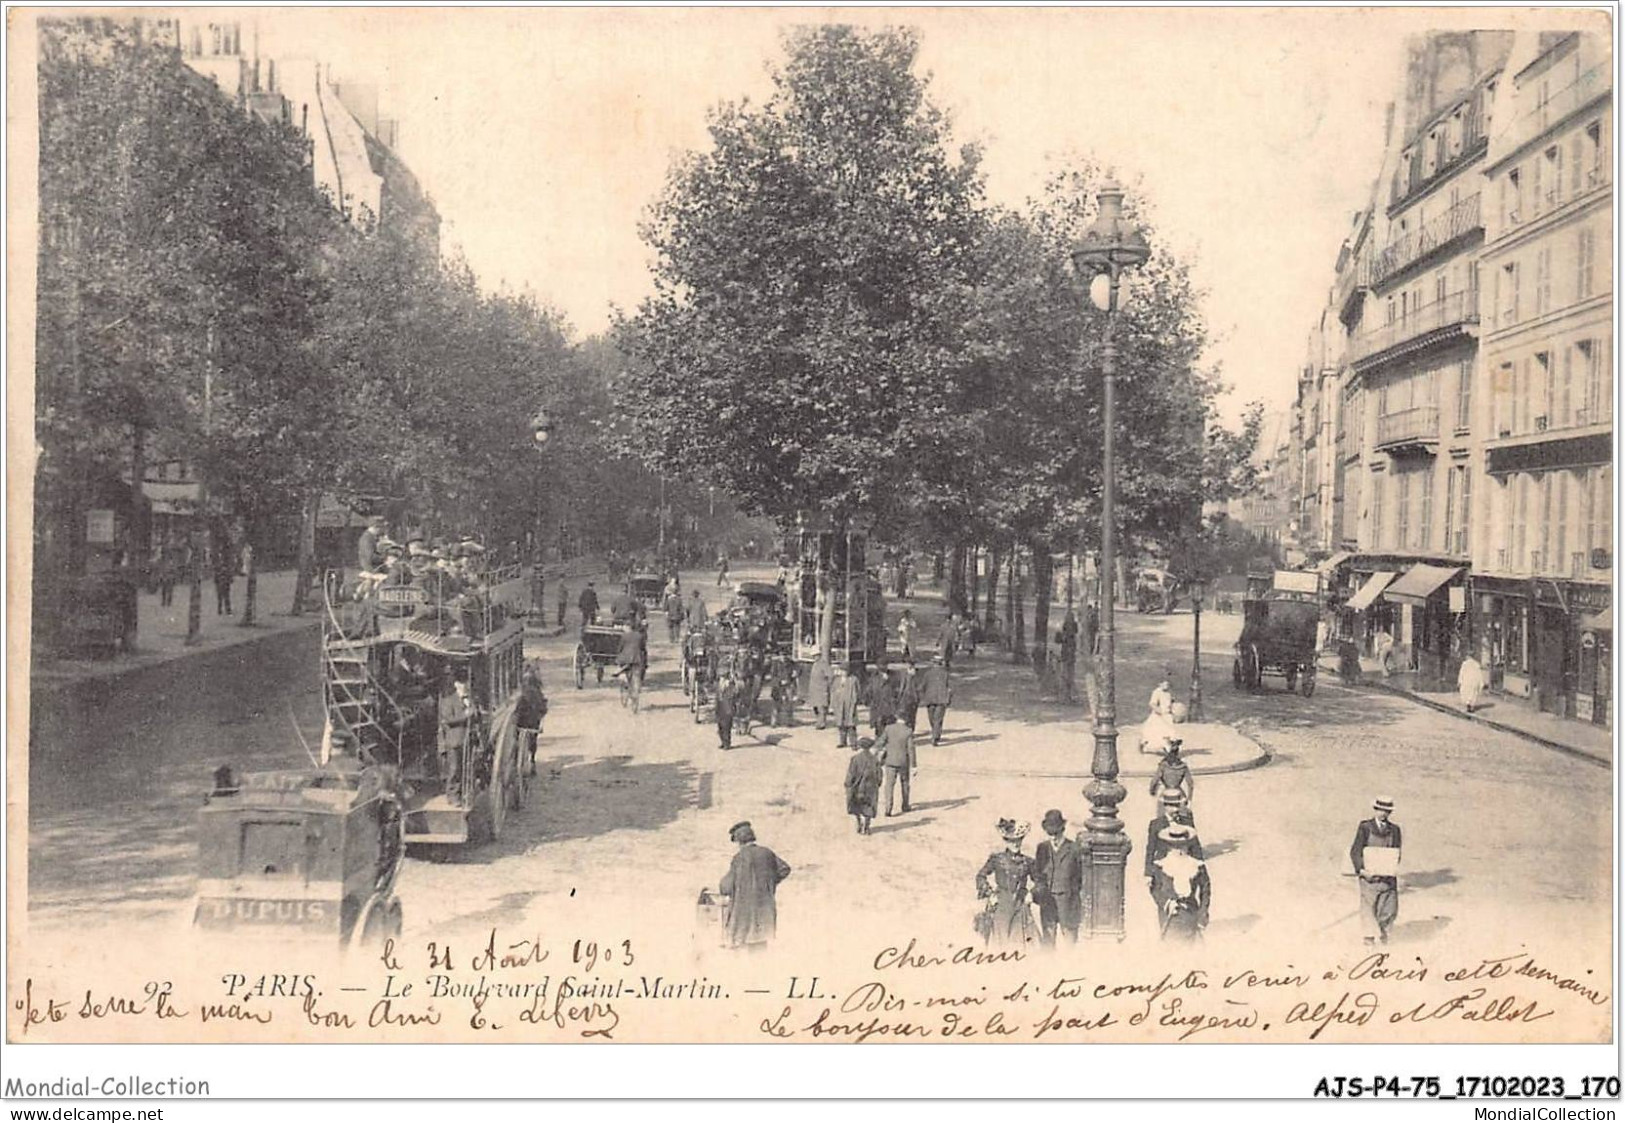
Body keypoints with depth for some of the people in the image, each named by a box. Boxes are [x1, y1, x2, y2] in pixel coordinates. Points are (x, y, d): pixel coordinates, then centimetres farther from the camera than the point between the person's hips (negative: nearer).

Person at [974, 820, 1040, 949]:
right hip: (1000, 906, -1)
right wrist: (989, 893, -1)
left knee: (1019, 943, -1)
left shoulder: (1027, 862, 6)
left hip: (1019, 907, 1)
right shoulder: (997, 859, 1)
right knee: (999, 942, -1)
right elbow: (980, 876, 7)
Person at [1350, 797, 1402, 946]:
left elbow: (1396, 853, 8)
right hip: (1369, 874, -2)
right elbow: (1355, 851, -4)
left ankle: (1383, 928, 29)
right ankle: (1369, 934, 19)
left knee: (1390, 907, 1)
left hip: (1388, 874, 2)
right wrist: (1361, 869, -16)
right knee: (1368, 905, 3)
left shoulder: (1394, 830, 7)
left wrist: (1394, 868, -10)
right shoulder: (1365, 827, -2)